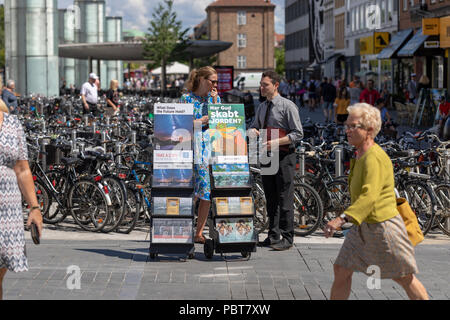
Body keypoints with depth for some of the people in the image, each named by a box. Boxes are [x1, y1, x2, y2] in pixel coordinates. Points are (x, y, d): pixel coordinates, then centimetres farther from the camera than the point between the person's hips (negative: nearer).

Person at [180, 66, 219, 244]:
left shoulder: (215, 98, 12)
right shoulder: (186, 98, -1)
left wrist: (214, 101, -2)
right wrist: (202, 121, -10)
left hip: (210, 148, 5)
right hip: (192, 147, -4)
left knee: (208, 192, 2)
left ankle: (199, 232, 10)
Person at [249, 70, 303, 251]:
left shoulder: (287, 106, -7)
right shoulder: (262, 108, 14)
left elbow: (298, 134, -10)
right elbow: (254, 127, 24)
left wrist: (276, 142, -20)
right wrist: (252, 131, -2)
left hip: (284, 156, -7)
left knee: (284, 199, -7)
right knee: (270, 198, 11)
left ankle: (287, 238, -2)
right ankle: (273, 235, 18)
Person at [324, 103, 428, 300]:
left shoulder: (374, 158, -23)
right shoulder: (361, 156, 9)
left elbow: (369, 196, -37)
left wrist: (342, 219, -46)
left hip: (383, 227, -10)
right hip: (364, 227, 10)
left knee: (404, 278, 3)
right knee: (341, 270, 7)